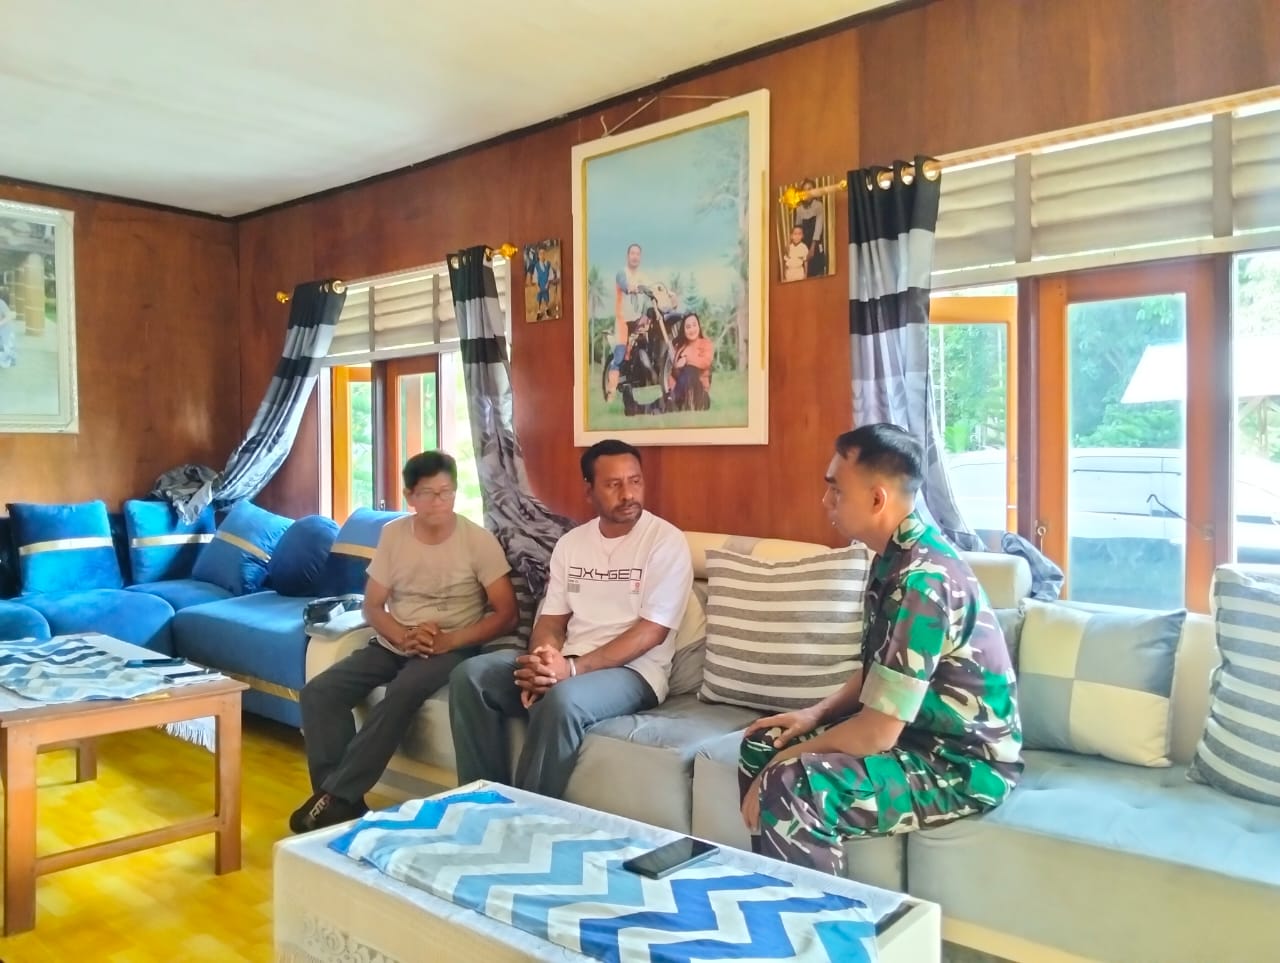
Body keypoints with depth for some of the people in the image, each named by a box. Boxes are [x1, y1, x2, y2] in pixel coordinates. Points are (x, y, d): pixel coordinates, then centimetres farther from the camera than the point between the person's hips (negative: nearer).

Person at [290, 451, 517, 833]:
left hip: (450, 648, -4)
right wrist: (404, 636, -16)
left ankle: (336, 798, -25)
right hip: (393, 643, 5)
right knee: (318, 693, -16)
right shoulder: (392, 534, 2)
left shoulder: (479, 541, -9)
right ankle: (342, 799, -15)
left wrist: (448, 641, -22)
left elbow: (506, 614, -10)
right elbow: (372, 605, 5)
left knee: (402, 694, -34)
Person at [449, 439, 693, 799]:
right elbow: (551, 620, 9)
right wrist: (543, 663, -16)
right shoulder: (570, 543, 10)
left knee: (563, 701, -36)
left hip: (632, 670, -5)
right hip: (566, 663, 6)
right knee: (470, 676, -13)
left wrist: (573, 669, -23)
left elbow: (652, 632, -14)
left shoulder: (667, 541, -8)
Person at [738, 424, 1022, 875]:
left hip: (965, 765, -10)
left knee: (789, 789, -29)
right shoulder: (895, 557, 3)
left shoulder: (921, 579, -27)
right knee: (762, 743, 9)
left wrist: (792, 757, -13)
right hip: (920, 734, 10)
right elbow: (878, 670, 17)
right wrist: (817, 714, 4)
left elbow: (877, 732, -27)